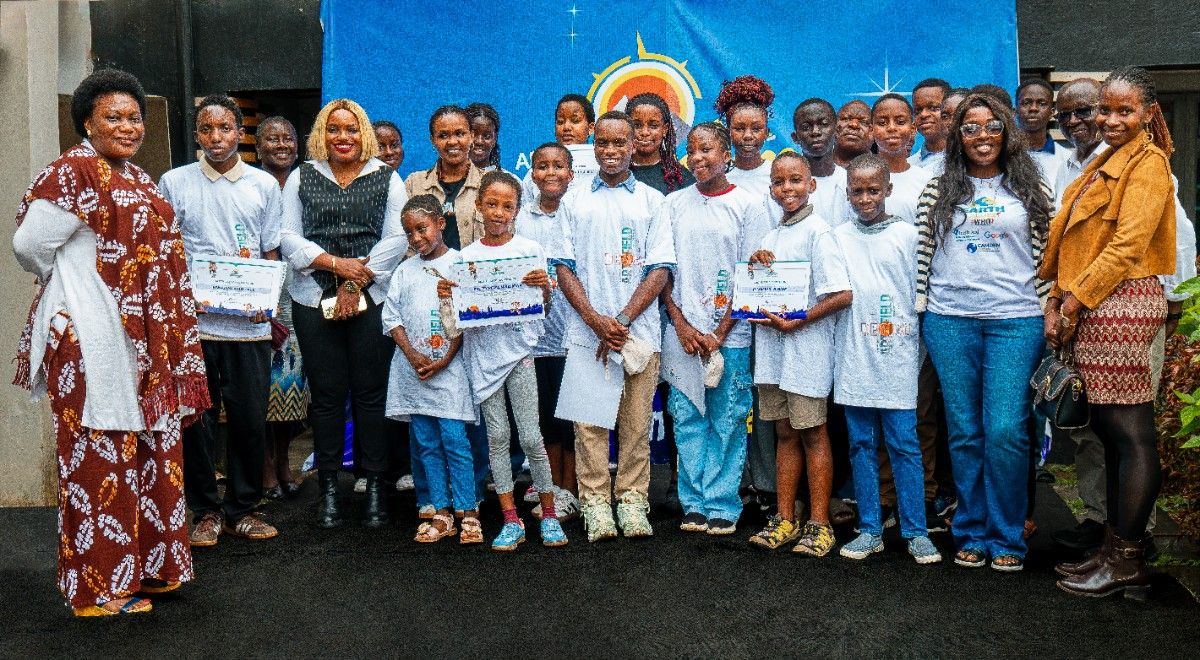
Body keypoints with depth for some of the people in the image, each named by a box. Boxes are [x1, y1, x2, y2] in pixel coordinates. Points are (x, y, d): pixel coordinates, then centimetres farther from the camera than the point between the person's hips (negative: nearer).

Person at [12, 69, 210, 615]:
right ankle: (99, 587, 8)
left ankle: (148, 564, 25)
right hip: (95, 340, -8)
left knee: (153, 450, 13)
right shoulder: (73, 172, -10)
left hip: (145, 339, 9)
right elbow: (30, 245, -13)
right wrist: (72, 291, 2)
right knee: (101, 455, -2)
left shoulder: (141, 181, 16)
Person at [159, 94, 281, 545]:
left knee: (250, 420, 4)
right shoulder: (174, 183, 6)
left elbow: (271, 254, 11)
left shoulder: (264, 185, 9)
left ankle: (242, 508, 19)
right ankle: (206, 511, 18)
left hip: (249, 323, 1)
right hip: (193, 320, -1)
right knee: (197, 420, 4)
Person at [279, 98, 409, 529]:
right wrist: (336, 264, -9)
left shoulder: (386, 179, 9)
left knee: (371, 392, 0)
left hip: (373, 299, -1)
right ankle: (328, 488, 12)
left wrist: (356, 283, -9)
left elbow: (396, 240, 0)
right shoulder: (301, 178, 13)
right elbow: (287, 237, 4)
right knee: (326, 393, 3)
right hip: (314, 300, 1)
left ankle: (375, 486, 8)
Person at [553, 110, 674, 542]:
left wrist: (621, 320, -10)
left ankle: (633, 501, 13)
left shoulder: (652, 201, 9)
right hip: (586, 332, 1)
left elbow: (659, 269, 1)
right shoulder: (575, 201, 12)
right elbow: (564, 267, 6)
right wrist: (595, 319, -9)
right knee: (589, 423, 1)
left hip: (639, 332, 0)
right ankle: (595, 505, 9)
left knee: (636, 423, 3)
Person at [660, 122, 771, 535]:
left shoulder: (748, 205, 1)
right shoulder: (674, 204, 9)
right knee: (687, 420, 5)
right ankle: (694, 504, 14)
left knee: (727, 423, 2)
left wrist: (720, 333, -8)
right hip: (682, 333, 2)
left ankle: (722, 506, 11)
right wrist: (681, 325, -4)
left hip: (730, 335, -2)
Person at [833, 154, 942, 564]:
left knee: (904, 444, -1)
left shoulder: (907, 235, 4)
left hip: (897, 356, -2)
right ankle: (869, 530, 15)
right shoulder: (839, 237, 10)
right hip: (854, 357, 2)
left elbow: (921, 292, 6)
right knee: (862, 445, 7)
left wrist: (918, 346, 0)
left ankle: (916, 532, 7)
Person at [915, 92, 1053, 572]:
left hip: (1015, 321, -1)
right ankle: (971, 534, 18)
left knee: (1006, 430, -7)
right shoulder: (938, 190, 11)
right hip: (949, 321, 1)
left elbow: (1044, 254, 8)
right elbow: (923, 253, 11)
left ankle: (1006, 538, 9)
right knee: (965, 432, 6)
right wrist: (921, 312, 6)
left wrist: (1048, 312, 1)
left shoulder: (1029, 188, 9)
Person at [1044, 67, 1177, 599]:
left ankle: (1126, 563, 3)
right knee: (1109, 431, 11)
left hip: (1120, 304, -9)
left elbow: (1128, 246, -14)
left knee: (1131, 435, -4)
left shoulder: (1147, 163, -5)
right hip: (1090, 308, 9)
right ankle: (1118, 552, 19)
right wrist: (1058, 300, 8)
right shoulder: (1106, 164, 22)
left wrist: (1075, 302, -13)